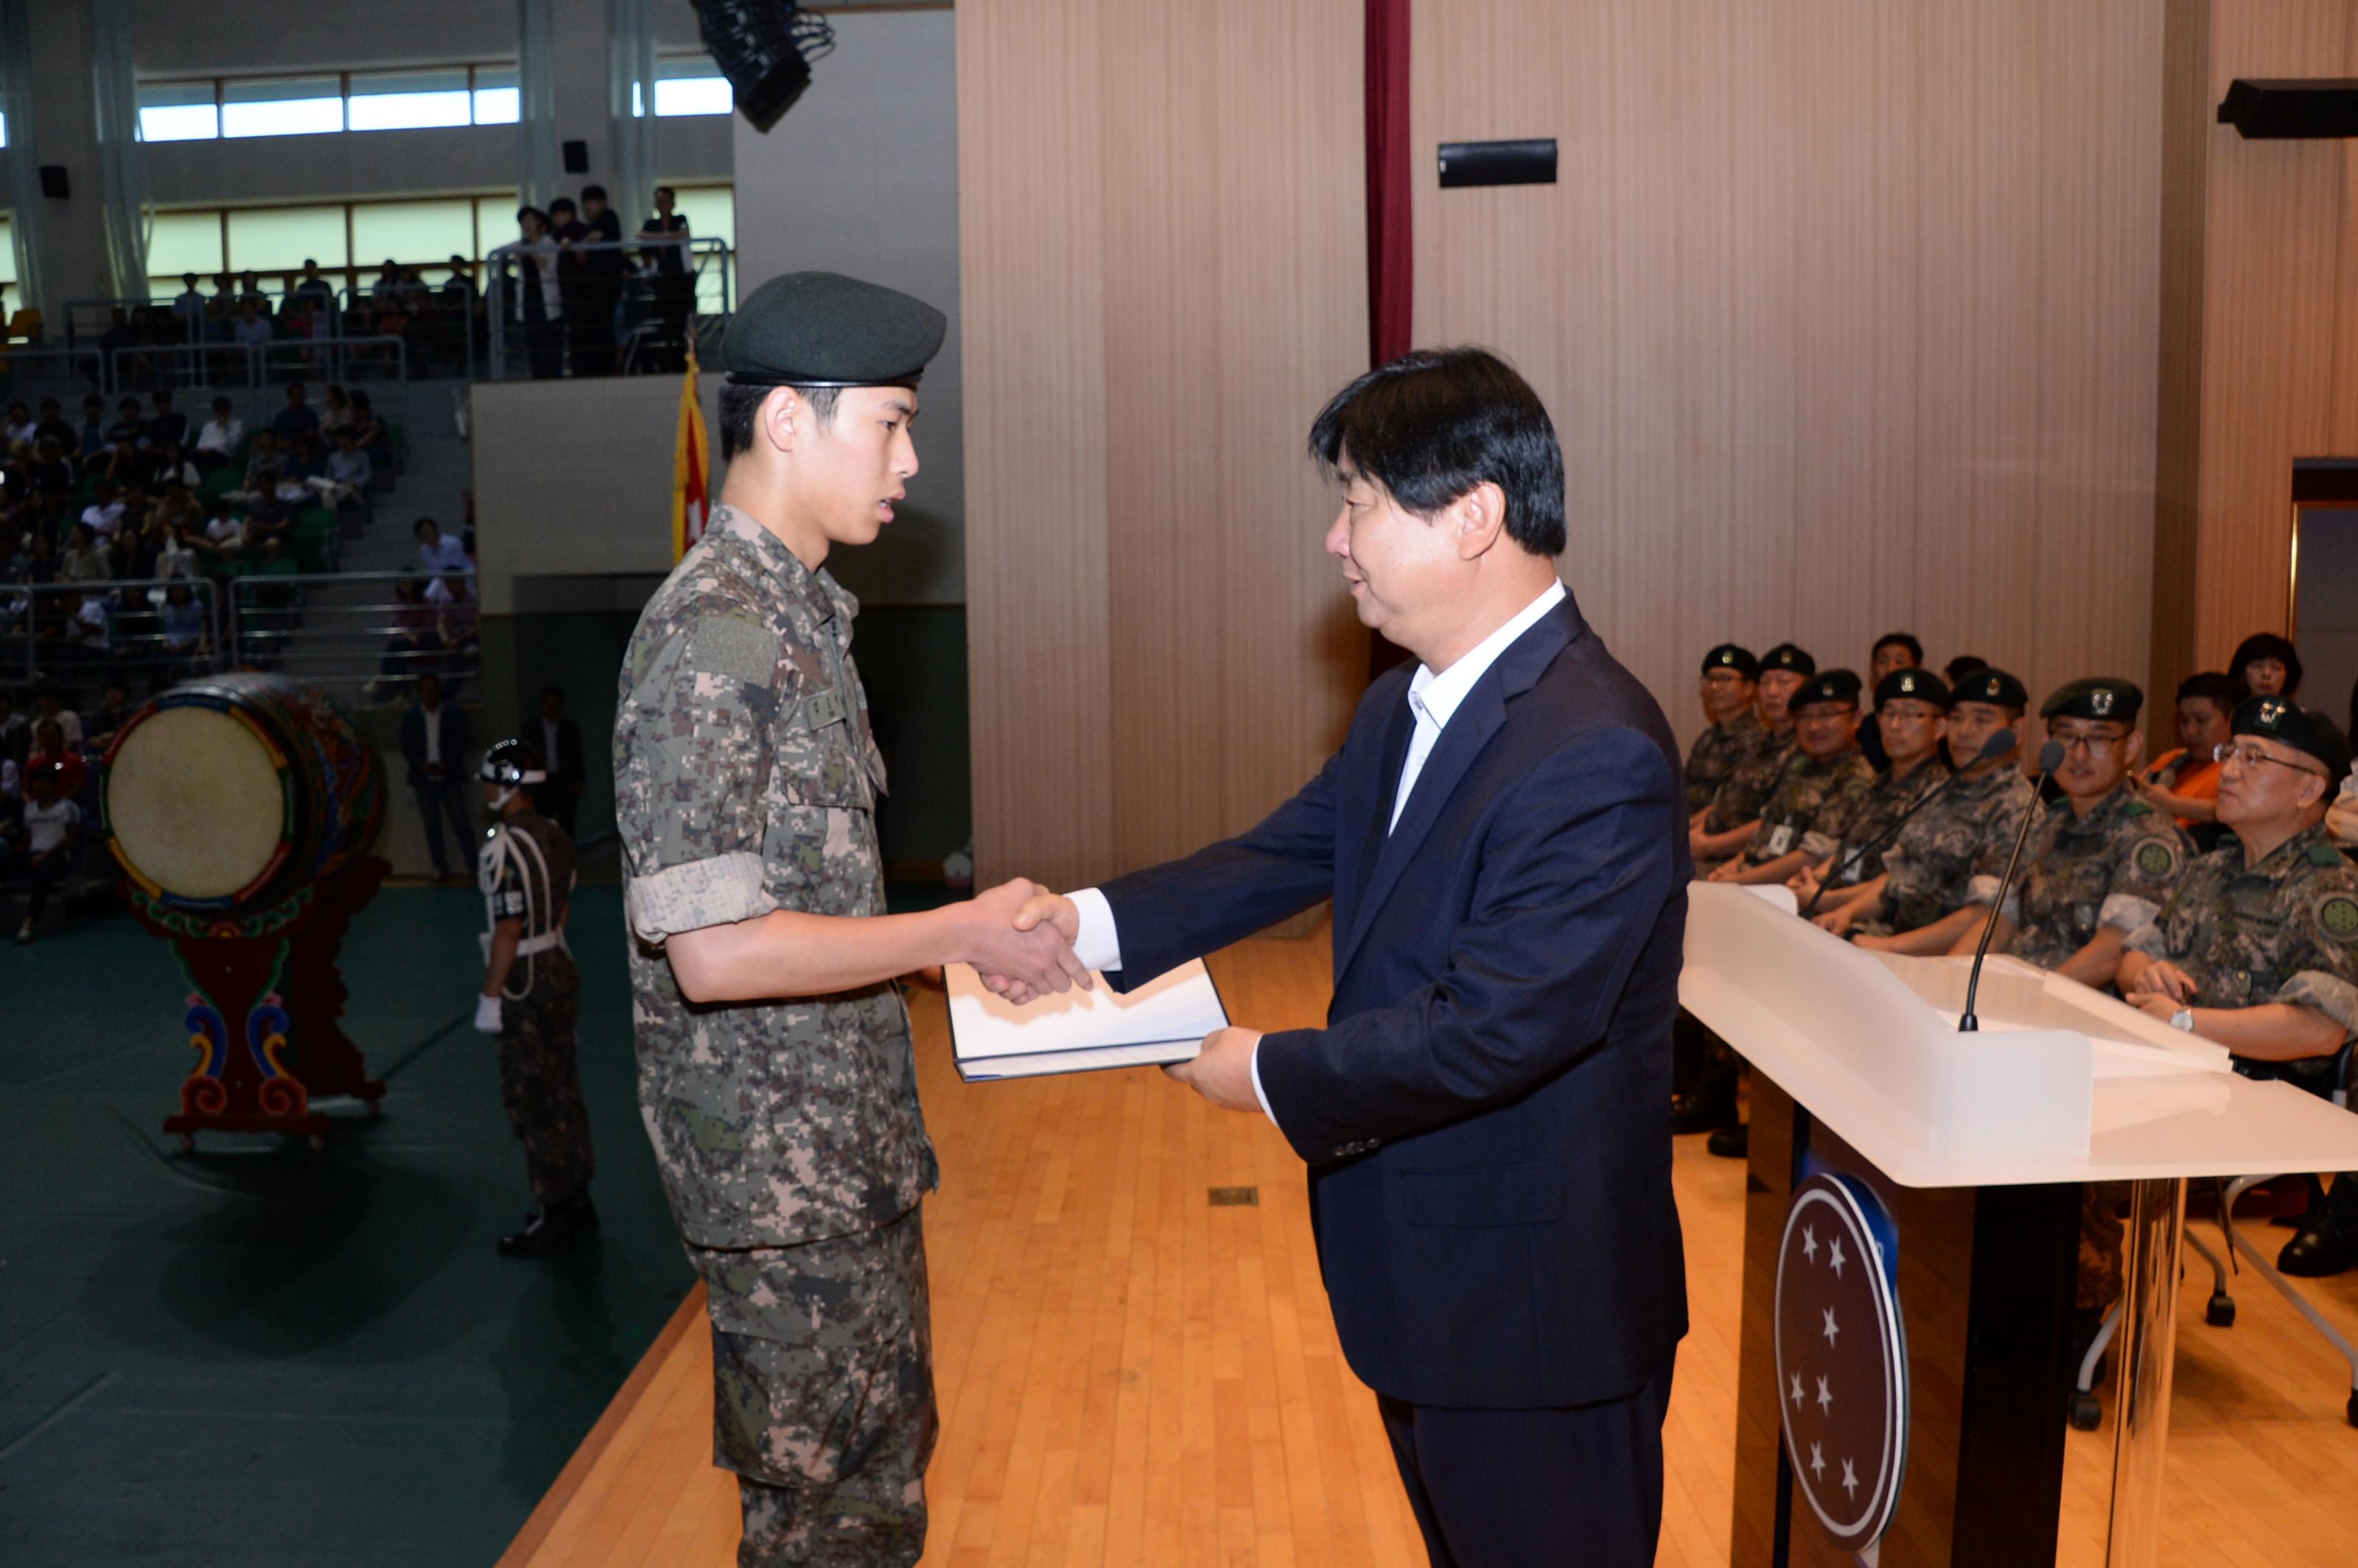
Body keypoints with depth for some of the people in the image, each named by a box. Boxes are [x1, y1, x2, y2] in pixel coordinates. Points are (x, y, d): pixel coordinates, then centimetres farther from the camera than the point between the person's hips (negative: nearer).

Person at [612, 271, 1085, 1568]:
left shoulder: (796, 612, 9)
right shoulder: (711, 636, -22)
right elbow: (712, 951, -26)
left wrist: (968, 932, 5)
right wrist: (958, 935, -18)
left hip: (847, 1142, 9)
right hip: (781, 1167, -9)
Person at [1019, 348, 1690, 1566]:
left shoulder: (1595, 752, -29)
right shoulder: (1402, 710, 5)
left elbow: (1493, 1031, -31)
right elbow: (1286, 854, 10)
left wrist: (1271, 1076, -19)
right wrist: (1090, 921, -2)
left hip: (1536, 1310, -9)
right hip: (1423, 1281, 9)